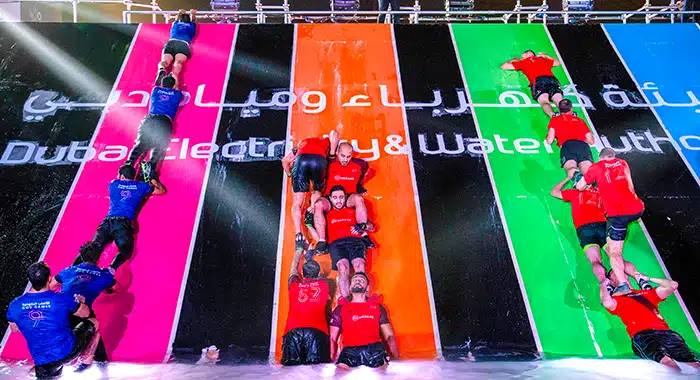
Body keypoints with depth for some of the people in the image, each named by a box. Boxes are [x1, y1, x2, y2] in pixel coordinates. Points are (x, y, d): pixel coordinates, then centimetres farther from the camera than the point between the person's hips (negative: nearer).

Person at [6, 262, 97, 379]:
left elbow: (14, 329, 12)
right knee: (93, 323, 20)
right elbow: (86, 313, 0)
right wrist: (80, 301, 21)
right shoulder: (63, 299, -19)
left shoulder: (14, 305, -9)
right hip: (68, 351, -4)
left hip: (41, 364, 4)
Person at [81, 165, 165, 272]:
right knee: (125, 249, -16)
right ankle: (111, 269, -43)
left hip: (107, 221, 3)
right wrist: (153, 179, 43)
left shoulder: (113, 184, 20)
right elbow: (162, 190, 29)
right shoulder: (141, 186, 15)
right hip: (123, 222, -3)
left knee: (95, 246, -5)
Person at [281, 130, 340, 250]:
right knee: (317, 191, 26)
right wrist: (332, 155, 17)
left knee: (297, 203, 3)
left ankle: (298, 236, -8)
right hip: (319, 160, -1)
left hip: (301, 159, 1)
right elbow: (334, 134, 12)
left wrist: (290, 175, 43)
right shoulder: (327, 141, 36)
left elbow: (285, 160, 34)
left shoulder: (303, 143, 41)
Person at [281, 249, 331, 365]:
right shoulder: (324, 284, 19)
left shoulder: (294, 284, 20)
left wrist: (299, 250, 61)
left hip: (293, 331, 1)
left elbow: (294, 269, 42)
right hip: (317, 331, -1)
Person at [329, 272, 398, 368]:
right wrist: (333, 359, -3)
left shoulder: (377, 307, 24)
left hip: (375, 350, 1)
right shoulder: (340, 309, 21)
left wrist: (396, 358, 1)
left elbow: (389, 336, 19)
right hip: (350, 352, 0)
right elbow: (332, 339, 15)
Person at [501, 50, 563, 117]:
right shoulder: (543, 59, 33)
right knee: (559, 100, -16)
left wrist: (513, 60, 49)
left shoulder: (523, 62, 24)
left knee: (544, 101, -22)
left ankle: (553, 116, -51)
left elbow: (503, 66, 30)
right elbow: (558, 62, 52)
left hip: (537, 81, -3)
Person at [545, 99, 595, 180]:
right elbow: (591, 141, 30)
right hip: (583, 145, 2)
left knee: (570, 168, -25)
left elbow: (549, 141, 15)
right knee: (588, 171, -21)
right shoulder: (579, 120, 32)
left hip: (567, 146, -2)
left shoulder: (555, 119, 25)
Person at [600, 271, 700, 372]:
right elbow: (608, 303, -7)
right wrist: (603, 285, 11)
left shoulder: (646, 293, 33)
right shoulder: (616, 299, 19)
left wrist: (648, 279, 35)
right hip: (640, 334, -4)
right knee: (666, 361, -37)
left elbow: (673, 285, 31)